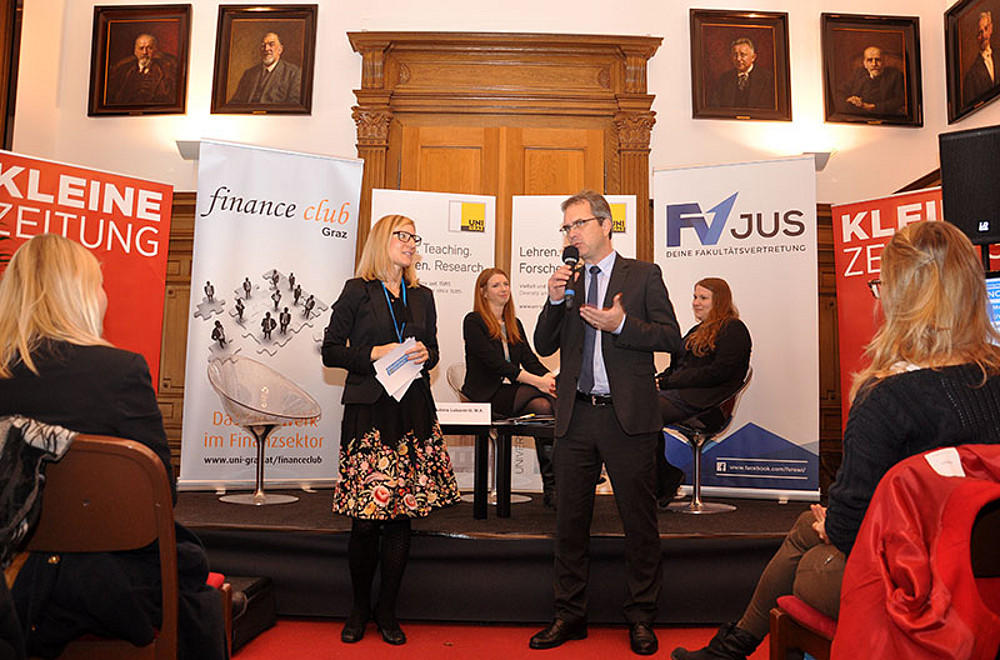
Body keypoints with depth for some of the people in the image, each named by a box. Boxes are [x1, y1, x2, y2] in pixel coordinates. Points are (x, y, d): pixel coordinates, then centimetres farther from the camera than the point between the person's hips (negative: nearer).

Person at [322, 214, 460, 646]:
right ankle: (360, 608, 20)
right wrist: (374, 354, -10)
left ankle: (387, 610, 18)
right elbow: (331, 351, 2)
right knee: (365, 517, -2)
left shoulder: (422, 297, 16)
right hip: (368, 411, -3)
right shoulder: (357, 291, 4)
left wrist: (424, 354, -1)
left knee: (403, 513, 3)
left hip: (413, 412, 4)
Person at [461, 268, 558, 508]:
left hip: (514, 389, 6)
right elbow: (494, 362, -12)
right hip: (486, 393, -6)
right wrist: (535, 380, -21)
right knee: (541, 406, -31)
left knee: (546, 404, -28)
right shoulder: (473, 321, 0)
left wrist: (549, 376, -11)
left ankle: (552, 488, -27)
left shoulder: (515, 324, 22)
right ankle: (551, 486, -26)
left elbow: (529, 358, 12)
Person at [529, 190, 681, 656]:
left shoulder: (644, 275, 3)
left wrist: (622, 325, -16)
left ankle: (640, 617, 24)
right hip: (575, 417, 4)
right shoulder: (568, 281, 14)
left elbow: (672, 338, -2)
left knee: (639, 521, 6)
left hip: (627, 416, -3)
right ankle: (569, 614, 26)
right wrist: (554, 302, -6)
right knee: (569, 519, 11)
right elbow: (545, 346, 9)